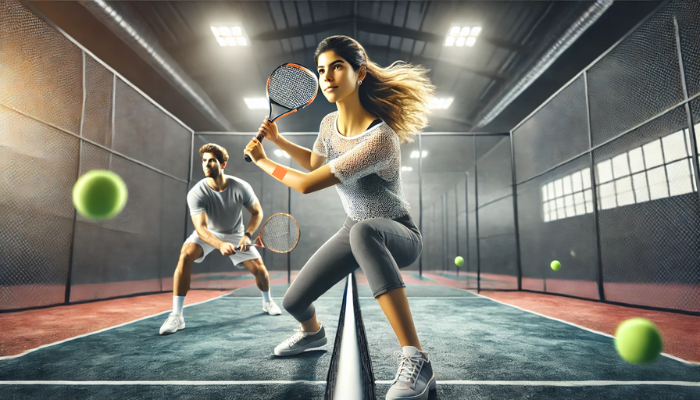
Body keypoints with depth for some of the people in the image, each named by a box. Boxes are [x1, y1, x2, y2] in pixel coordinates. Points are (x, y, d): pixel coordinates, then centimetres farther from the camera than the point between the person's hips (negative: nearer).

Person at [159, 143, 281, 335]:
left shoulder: (241, 187, -24)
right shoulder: (196, 193, -28)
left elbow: (257, 212, -9)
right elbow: (201, 228, -35)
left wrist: (247, 235, -26)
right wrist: (220, 245, -54)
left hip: (235, 233, 1)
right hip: (208, 233, -1)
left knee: (259, 268, -7)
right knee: (185, 255, -30)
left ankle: (268, 302, 27)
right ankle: (176, 316, -22)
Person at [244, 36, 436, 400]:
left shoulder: (380, 138, -31)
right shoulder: (329, 124, -5)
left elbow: (306, 184, -26)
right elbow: (315, 161, 20)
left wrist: (260, 160, -10)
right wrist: (277, 140, 7)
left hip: (398, 236, -7)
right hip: (356, 231, 7)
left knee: (364, 231, -46)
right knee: (293, 301, 5)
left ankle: (416, 361, -41)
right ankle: (312, 332, 46)